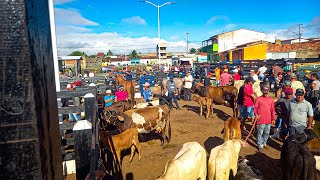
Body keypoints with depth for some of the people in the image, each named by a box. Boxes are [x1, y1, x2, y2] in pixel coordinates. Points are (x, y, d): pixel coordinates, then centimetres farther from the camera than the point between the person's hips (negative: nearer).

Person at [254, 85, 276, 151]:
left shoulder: (271, 99, 9)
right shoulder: (258, 99, -2)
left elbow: (272, 109, 10)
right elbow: (255, 107, -3)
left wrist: (273, 118, 9)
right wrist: (256, 114, -18)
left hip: (269, 120, 4)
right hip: (261, 120, -4)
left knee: (267, 133, 14)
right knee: (260, 133, -1)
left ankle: (264, 142, 31)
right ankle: (260, 145, 9)